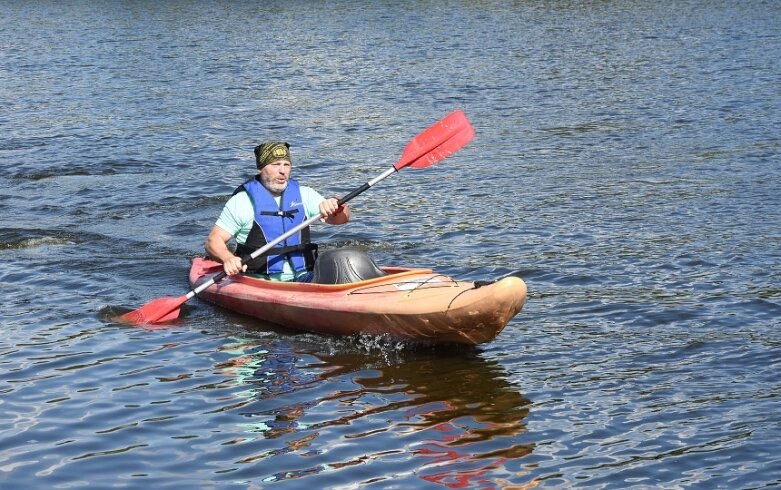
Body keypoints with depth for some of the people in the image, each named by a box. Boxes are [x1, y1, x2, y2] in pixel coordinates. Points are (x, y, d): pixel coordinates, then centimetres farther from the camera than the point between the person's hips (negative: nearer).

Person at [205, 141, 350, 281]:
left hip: (302, 278, 3)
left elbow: (343, 218, 5)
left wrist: (334, 205, -20)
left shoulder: (304, 194, 12)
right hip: (260, 282, -3)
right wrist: (228, 259, -22)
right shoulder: (241, 201, 2)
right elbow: (213, 240, 1)